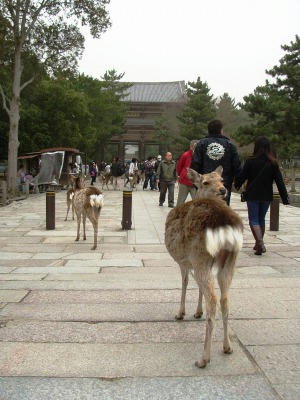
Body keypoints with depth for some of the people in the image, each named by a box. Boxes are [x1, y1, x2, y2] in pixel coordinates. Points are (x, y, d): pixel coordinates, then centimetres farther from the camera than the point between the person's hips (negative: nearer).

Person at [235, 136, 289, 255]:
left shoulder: (250, 161, -11)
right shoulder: (273, 163, -3)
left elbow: (242, 177, -4)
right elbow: (279, 181, -3)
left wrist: (236, 185, 18)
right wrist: (285, 198, 1)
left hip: (252, 195, -3)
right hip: (266, 196, 3)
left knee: (254, 220, 1)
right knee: (261, 219, 18)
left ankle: (260, 242, -20)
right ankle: (259, 245, 27)